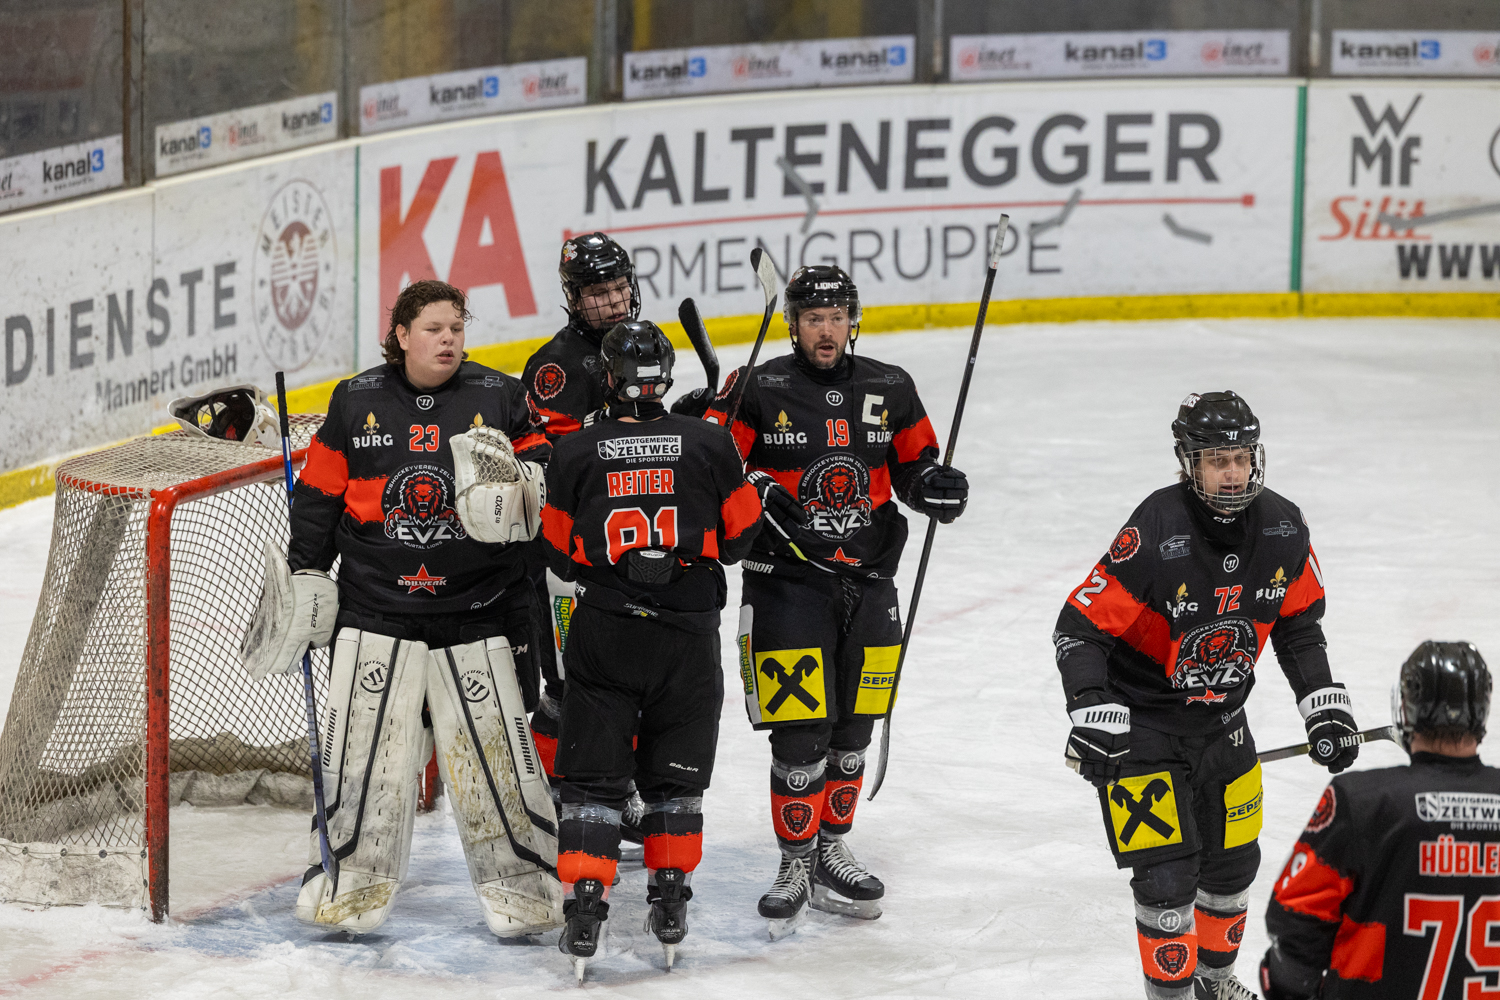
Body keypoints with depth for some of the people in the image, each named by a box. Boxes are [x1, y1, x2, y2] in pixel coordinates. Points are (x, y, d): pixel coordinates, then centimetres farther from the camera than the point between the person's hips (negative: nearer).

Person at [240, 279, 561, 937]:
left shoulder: (501, 398, 2)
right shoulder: (356, 402, 4)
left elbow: (546, 476, 3)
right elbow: (319, 492, 10)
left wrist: (519, 478, -19)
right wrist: (305, 574, 6)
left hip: (478, 618, -1)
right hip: (374, 612, 1)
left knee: (493, 753, -1)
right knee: (362, 749, 0)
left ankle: (519, 883, 11)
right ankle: (354, 880, 15)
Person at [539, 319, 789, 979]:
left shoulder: (574, 453, -5)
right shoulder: (708, 444, -5)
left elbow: (560, 549, 5)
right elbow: (739, 532, 4)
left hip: (602, 634, -1)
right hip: (688, 635, 1)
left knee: (593, 774, 5)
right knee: (675, 775, 15)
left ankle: (584, 906, -2)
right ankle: (670, 904, 18)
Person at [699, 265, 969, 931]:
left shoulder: (889, 390, 4)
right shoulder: (758, 390, -7)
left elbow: (913, 467, 14)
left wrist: (934, 486, -8)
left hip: (868, 582, 4)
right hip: (787, 582, -4)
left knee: (852, 728, 12)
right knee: (800, 731, -9)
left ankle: (831, 852, 27)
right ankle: (796, 864, 5)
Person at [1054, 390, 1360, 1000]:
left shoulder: (1283, 529, -9)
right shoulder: (1155, 534, -27)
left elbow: (1297, 624, 7)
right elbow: (1079, 629, -23)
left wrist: (1324, 704, 1)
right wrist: (1092, 714, -33)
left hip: (1220, 717, 6)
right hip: (1140, 720, -6)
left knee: (1233, 859, 17)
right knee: (1167, 872, -11)